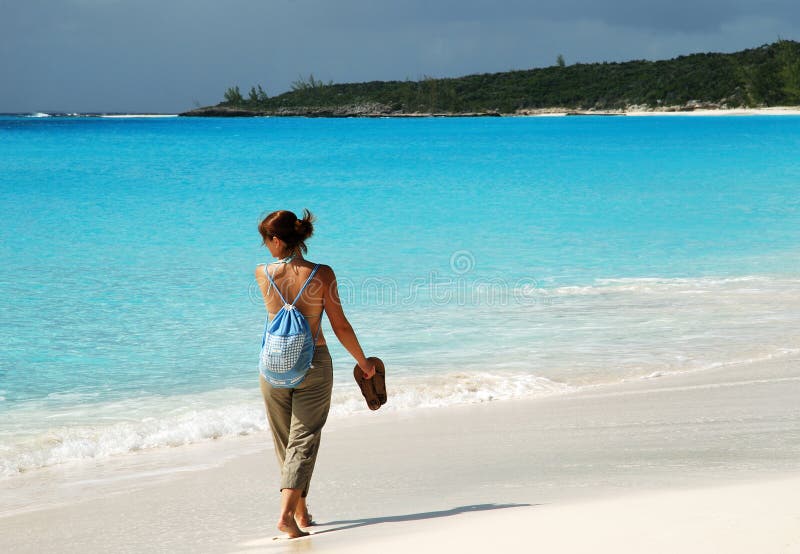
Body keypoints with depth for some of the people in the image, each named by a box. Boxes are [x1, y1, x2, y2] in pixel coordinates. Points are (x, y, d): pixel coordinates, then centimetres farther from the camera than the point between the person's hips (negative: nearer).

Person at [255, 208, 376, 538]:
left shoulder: (263, 274, -8)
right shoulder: (321, 274, -11)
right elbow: (340, 326, -5)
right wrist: (363, 362, 5)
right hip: (314, 365, -2)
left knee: (284, 443, 17)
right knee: (303, 441, 1)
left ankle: (300, 512, 27)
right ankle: (287, 512, -15)